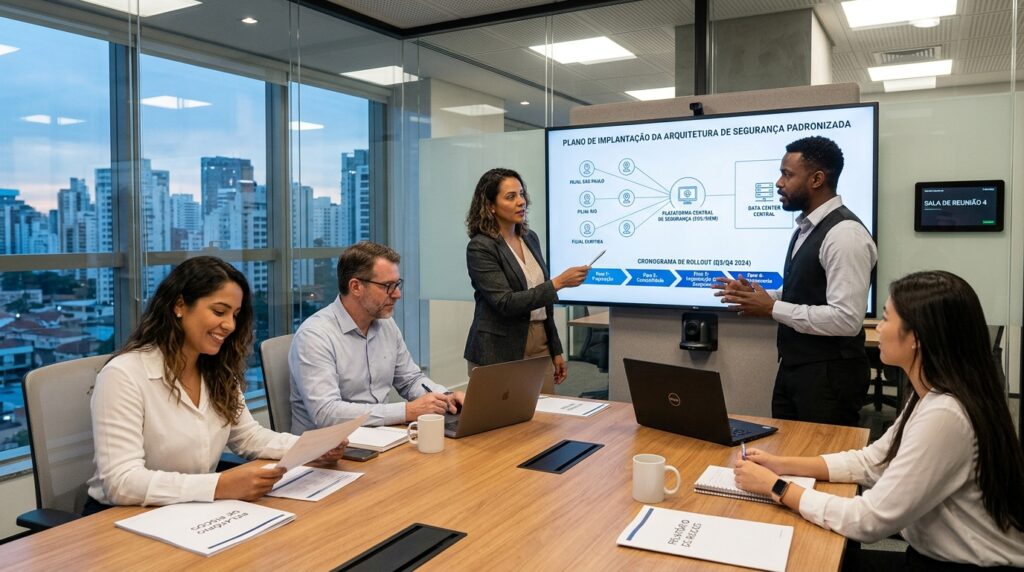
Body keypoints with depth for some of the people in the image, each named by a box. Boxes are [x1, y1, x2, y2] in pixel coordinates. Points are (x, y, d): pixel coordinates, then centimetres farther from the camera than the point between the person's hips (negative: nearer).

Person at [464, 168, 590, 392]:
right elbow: (506, 303, -21)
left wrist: (555, 350, 14)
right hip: (500, 353, -6)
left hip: (540, 347, 6)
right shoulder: (480, 247, -13)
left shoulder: (530, 238, 9)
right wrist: (558, 283, -25)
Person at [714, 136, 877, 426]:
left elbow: (846, 319, -25)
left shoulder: (845, 234, -19)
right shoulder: (806, 227, 10)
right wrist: (758, 296, 3)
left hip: (829, 376, -9)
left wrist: (772, 309, -20)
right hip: (793, 369, 9)